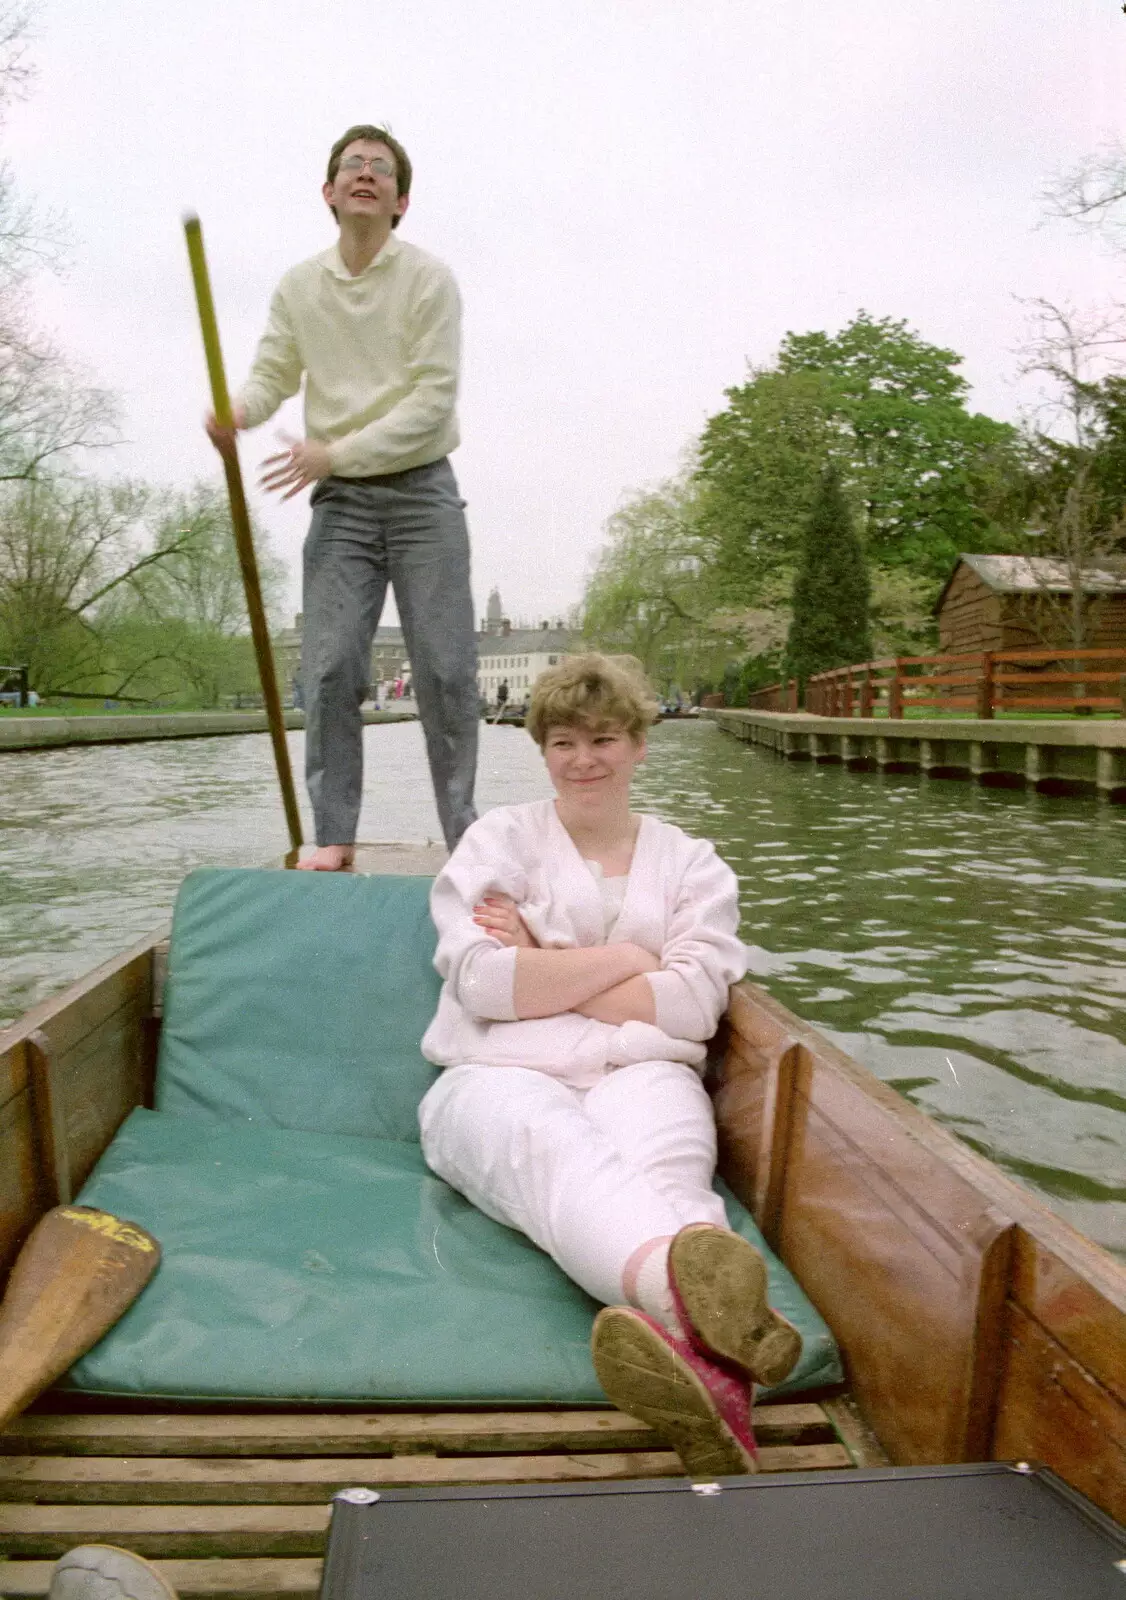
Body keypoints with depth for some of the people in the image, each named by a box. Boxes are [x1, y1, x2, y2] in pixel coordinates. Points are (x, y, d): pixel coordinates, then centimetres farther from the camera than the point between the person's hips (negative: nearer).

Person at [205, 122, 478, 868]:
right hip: (339, 501, 3)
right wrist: (236, 411, -17)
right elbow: (273, 374, 7)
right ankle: (334, 837, 3)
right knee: (330, 667, -5)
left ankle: (464, 835, 5)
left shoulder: (429, 278, -2)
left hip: (422, 492, -2)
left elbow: (434, 398, -10)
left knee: (445, 668, -5)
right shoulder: (298, 287, 9)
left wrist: (336, 452, -17)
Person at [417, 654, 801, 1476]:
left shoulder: (691, 862, 19)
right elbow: (480, 984, -2)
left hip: (639, 1077, 2)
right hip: (502, 1079, -1)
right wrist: (627, 959, 1)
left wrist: (544, 966, -1)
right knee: (552, 1146, -39)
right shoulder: (500, 838, 15)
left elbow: (693, 1005, 1)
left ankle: (702, 1341, -66)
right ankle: (713, 1313, -67)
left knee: (658, 1168, -36)